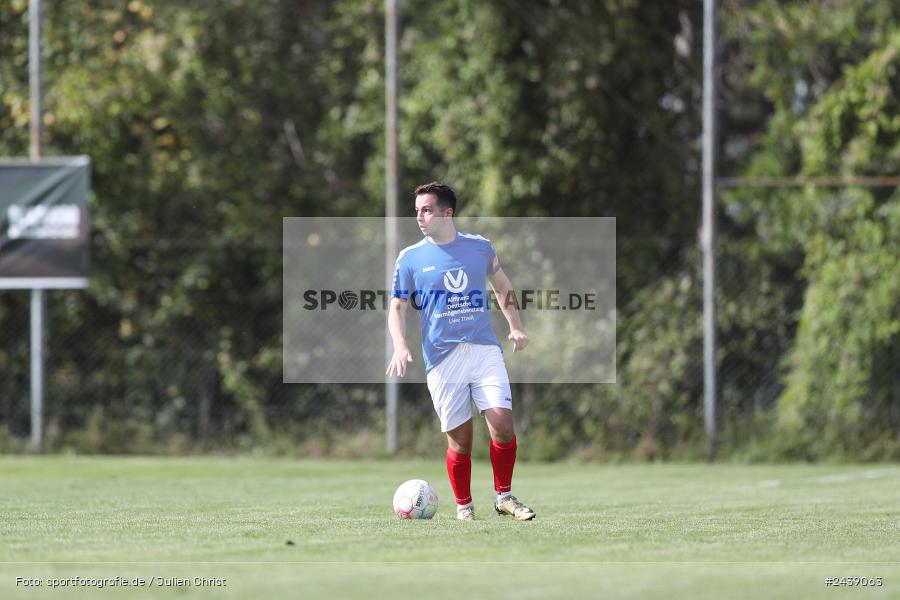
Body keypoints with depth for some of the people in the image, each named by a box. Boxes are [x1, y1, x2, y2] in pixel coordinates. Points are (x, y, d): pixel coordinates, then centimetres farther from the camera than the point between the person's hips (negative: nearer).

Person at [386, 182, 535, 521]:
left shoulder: (480, 248, 8)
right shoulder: (410, 258, 4)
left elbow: (502, 287, 24)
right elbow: (397, 307, 8)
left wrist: (515, 326, 12)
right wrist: (400, 348, -9)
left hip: (485, 350, 1)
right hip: (442, 359, -1)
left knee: (502, 423, -13)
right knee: (460, 439, -2)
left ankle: (504, 497, 6)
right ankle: (463, 506, 15)